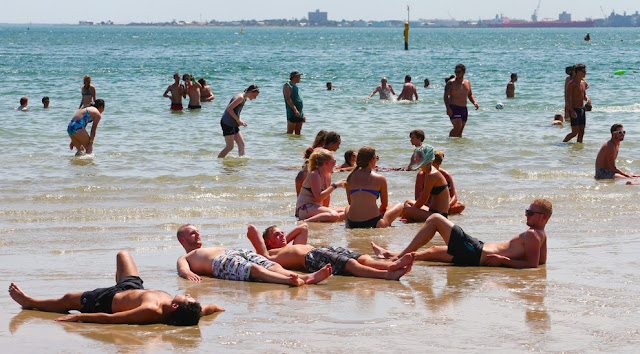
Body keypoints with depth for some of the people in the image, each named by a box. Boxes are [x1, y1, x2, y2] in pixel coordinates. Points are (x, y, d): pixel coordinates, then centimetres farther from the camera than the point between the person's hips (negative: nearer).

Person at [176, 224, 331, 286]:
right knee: (255, 269, -35)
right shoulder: (184, 258, 25)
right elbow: (182, 268, 3)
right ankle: (290, 280, -62)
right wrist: (189, 274, -22)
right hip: (222, 262, -7)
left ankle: (306, 277, -48)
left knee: (273, 266, -22)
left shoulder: (210, 249, 45)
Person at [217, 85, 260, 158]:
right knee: (230, 147, -6)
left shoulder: (244, 99, 14)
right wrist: (238, 120, -20)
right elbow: (229, 109, -23)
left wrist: (239, 121, 10)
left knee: (241, 144, 6)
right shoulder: (240, 97, -16)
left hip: (234, 124, 10)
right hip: (227, 123, -10)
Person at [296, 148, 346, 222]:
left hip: (317, 207, 9)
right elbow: (319, 196, -22)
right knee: (334, 215, -34)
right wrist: (334, 186, -19)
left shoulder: (328, 175, 14)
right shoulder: (314, 175, -12)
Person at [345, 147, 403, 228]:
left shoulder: (350, 178, 7)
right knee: (399, 206, 21)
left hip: (352, 224, 4)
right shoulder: (380, 179, -2)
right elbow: (385, 204, 9)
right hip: (373, 223, -4)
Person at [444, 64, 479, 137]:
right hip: (454, 108, -6)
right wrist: (448, 108, -22)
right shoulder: (451, 83, -6)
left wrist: (474, 102, 3)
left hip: (464, 109, 6)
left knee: (460, 131, 7)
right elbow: (446, 96, -10)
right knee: (458, 126, -21)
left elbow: (470, 95, 24)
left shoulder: (467, 83, 13)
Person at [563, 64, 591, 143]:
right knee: (575, 132, -10)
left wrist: (587, 99, 1)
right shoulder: (571, 83, -12)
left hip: (582, 110, 8)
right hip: (574, 110, -8)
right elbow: (568, 98, -18)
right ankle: (562, 143, 4)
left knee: (581, 132, 7)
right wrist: (572, 111, -27)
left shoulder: (583, 83, 13)